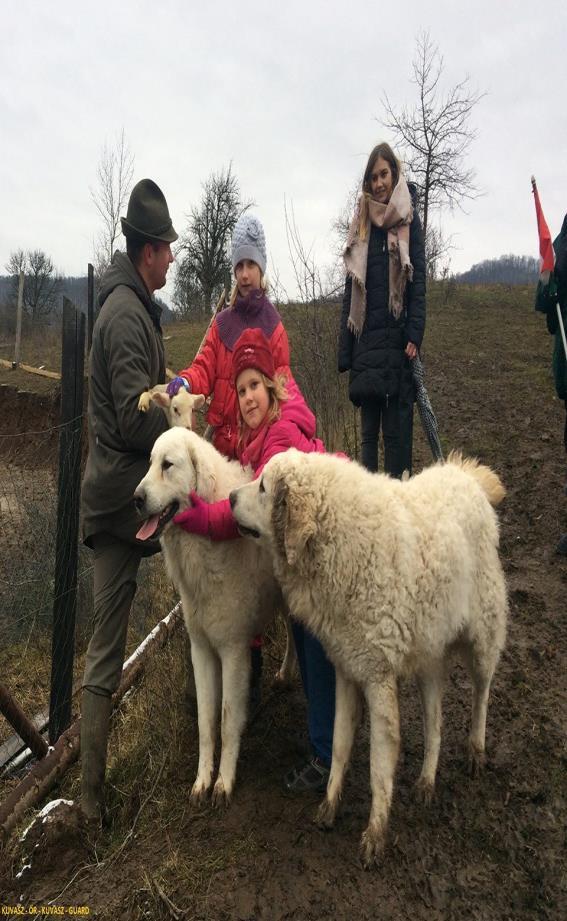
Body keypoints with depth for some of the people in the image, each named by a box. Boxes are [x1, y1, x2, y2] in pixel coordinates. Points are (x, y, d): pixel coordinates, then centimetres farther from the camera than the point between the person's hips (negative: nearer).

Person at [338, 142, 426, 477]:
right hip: (366, 340, 4)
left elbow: (419, 282, -1)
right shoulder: (361, 225, 15)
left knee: (397, 430, -3)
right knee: (368, 430, 6)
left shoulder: (409, 219, 6)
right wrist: (345, 351, 6)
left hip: (397, 338, -4)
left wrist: (414, 336, -13)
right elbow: (351, 289, 12)